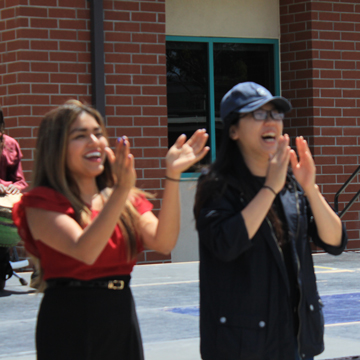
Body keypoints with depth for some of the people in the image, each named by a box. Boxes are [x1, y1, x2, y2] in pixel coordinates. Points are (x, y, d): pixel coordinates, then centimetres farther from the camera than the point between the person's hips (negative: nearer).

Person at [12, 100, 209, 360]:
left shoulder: (130, 200, 10)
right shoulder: (42, 203, -7)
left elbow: (163, 243, -7)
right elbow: (85, 251, -23)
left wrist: (172, 176, -15)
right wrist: (121, 190, -30)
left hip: (123, 316, 5)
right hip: (70, 323, -5)